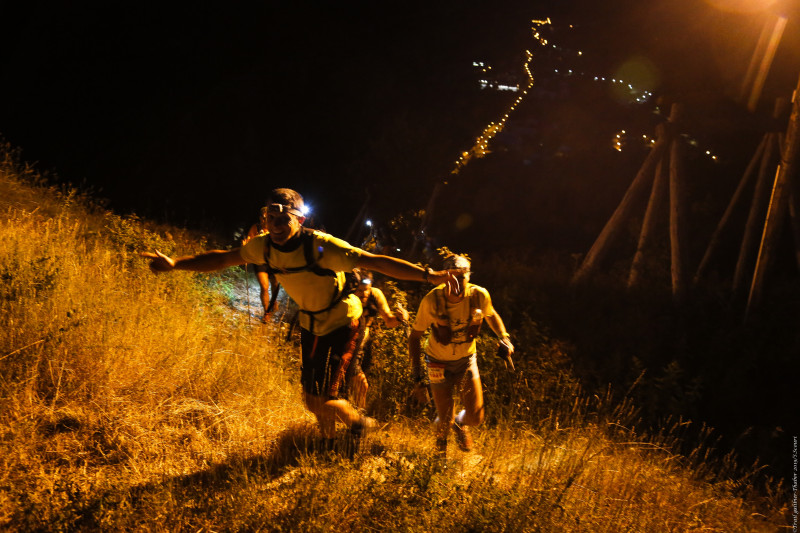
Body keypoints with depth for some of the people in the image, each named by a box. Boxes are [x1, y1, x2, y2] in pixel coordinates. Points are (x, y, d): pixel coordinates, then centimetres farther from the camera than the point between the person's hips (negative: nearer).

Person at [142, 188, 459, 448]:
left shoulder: (321, 246, -31)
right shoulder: (264, 246, -13)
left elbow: (376, 262, -37)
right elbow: (223, 259, 2)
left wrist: (428, 275, -46)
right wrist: (174, 264, -3)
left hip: (341, 323, -6)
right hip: (310, 323, 6)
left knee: (324, 399, -13)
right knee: (311, 396, 14)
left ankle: (359, 424, 21)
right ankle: (329, 444, 44)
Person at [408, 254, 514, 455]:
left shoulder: (479, 295, -22)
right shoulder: (432, 300, -28)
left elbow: (491, 315, 4)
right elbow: (415, 336, -15)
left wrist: (504, 337, -13)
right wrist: (417, 377, -18)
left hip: (466, 360, 2)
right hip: (439, 363, -2)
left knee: (475, 418, -2)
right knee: (445, 421, 2)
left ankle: (460, 424, 39)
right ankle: (440, 445, 42)